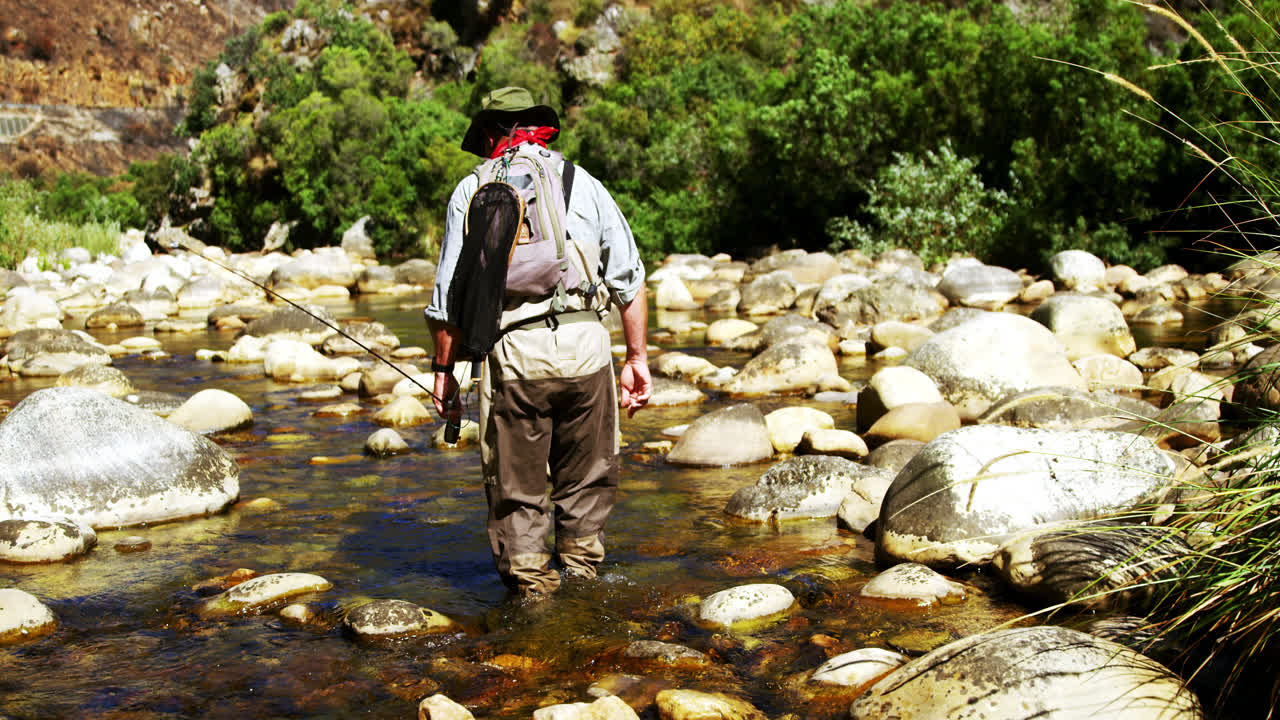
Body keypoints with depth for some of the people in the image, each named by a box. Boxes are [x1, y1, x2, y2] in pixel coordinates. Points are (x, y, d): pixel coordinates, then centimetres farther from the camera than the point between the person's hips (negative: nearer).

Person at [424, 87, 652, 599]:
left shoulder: (472, 191, 9)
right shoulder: (584, 183, 15)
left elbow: (449, 295, 4)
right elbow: (630, 278, 9)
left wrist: (443, 370, 10)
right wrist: (637, 357, 12)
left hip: (515, 351, -2)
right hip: (586, 345, 2)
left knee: (517, 490, 9)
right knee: (588, 479, 17)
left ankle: (533, 592, 12)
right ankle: (582, 582, 23)